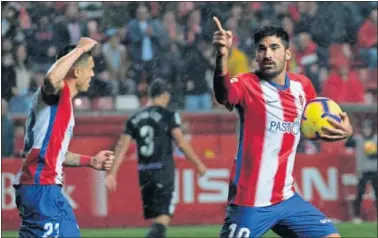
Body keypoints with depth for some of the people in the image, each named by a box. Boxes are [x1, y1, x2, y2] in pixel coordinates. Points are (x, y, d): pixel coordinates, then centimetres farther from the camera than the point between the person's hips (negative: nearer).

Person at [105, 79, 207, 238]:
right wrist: (198, 164, 1)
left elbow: (122, 146, 3)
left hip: (144, 171, 5)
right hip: (163, 169, -5)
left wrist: (112, 173, 1)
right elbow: (181, 142, -9)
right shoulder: (168, 115, -3)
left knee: (155, 215, 15)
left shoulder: (135, 118, 11)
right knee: (164, 214, -9)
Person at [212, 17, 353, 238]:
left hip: (287, 198, 6)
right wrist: (222, 55, -56)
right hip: (250, 204, -6)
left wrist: (343, 130, 1)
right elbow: (224, 94, -37)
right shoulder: (248, 85, -13)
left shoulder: (302, 85, 5)